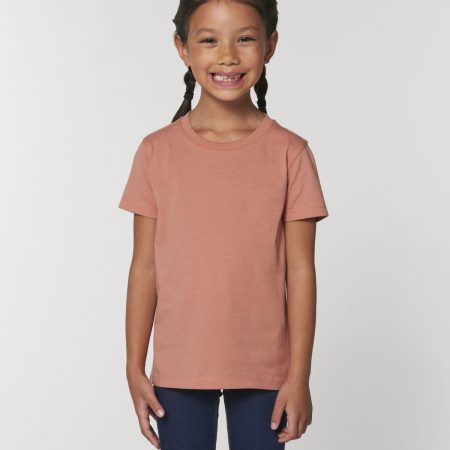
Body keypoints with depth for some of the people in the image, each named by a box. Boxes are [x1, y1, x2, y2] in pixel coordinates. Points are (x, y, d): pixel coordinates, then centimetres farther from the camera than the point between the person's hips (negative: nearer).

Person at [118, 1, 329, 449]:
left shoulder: (289, 153, -5)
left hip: (263, 368, -1)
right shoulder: (158, 152, -2)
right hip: (179, 368, 1)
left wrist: (299, 376, -5)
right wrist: (134, 368, 1)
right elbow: (144, 266, 1)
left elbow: (300, 270, -4)